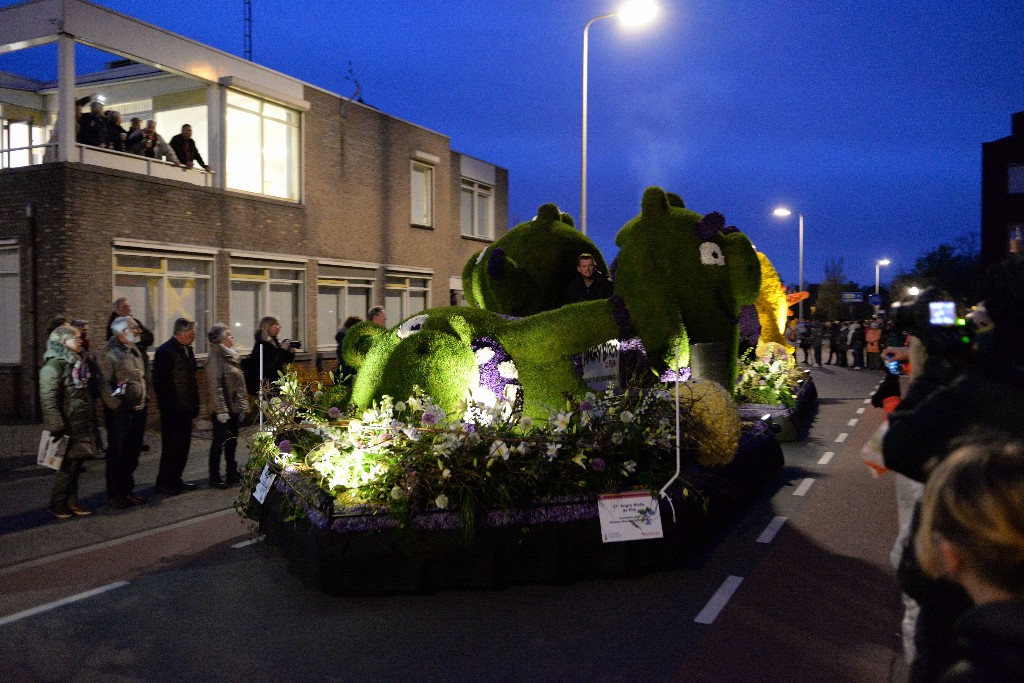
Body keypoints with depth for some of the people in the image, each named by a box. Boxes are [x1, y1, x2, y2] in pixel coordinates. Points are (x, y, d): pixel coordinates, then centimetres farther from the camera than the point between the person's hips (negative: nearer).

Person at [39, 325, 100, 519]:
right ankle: (57, 504, 10)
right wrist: (56, 427, -21)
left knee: (75, 465, 12)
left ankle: (71, 502, 20)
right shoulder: (53, 365, -13)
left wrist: (91, 422, 20)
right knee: (67, 466, -3)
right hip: (68, 427, -8)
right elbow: (48, 399, -18)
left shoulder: (78, 363, 15)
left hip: (82, 425, 8)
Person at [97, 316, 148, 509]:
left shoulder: (135, 351, 14)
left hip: (138, 410, 8)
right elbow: (104, 384, -18)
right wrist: (116, 406, -18)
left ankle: (127, 491, 25)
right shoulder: (110, 354, -12)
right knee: (117, 455, 1)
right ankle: (114, 495, 10)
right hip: (121, 412, -8)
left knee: (132, 454, 14)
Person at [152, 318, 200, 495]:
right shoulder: (164, 351, -14)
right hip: (172, 410, -8)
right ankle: (163, 483, 9)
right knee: (171, 446, -2)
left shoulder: (187, 349, 12)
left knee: (183, 445, 13)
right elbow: (159, 382, -16)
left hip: (186, 408, 8)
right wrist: (167, 407, -17)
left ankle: (175, 479, 24)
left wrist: (195, 404, 14)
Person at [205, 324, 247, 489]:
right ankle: (215, 477, 8)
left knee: (232, 441, 14)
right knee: (219, 442, -1)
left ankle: (232, 473, 24)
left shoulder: (230, 355, 12)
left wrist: (242, 404, 15)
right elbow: (215, 386, -19)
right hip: (223, 408, -8)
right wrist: (221, 410, -21)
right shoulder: (215, 357, -15)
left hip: (234, 407, 8)